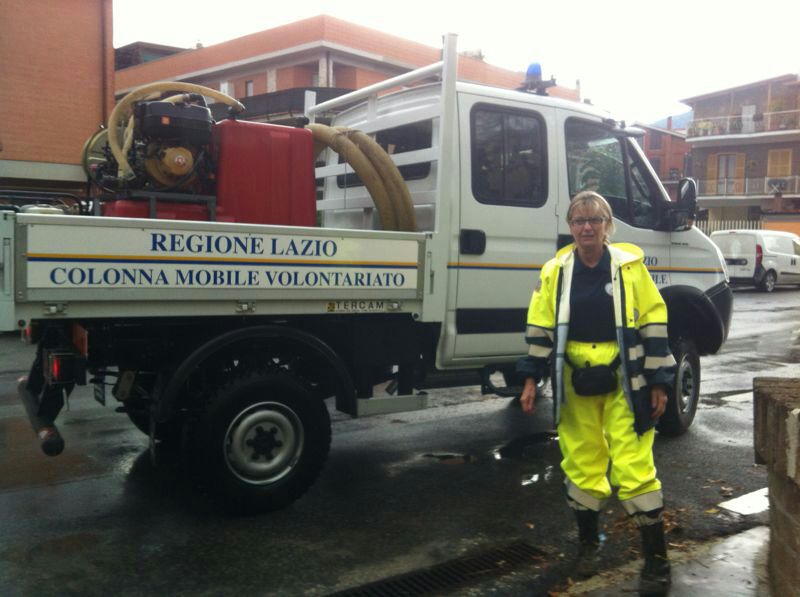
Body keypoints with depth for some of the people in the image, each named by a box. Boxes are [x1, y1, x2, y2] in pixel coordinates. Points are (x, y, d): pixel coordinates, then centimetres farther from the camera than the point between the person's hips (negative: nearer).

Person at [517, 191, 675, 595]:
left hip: (624, 382, -2)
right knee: (581, 466, 11)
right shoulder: (555, 271, 0)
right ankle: (588, 543, 32)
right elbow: (540, 327, 5)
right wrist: (531, 379, 2)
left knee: (634, 468, -3)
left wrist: (658, 383, -4)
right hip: (575, 383, 3)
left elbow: (653, 325, -3)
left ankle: (656, 559, 13)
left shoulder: (630, 266, -6)